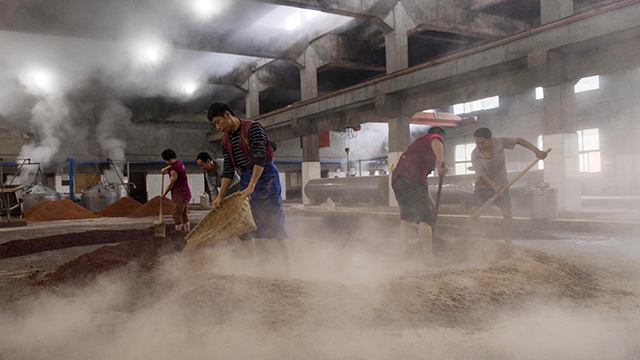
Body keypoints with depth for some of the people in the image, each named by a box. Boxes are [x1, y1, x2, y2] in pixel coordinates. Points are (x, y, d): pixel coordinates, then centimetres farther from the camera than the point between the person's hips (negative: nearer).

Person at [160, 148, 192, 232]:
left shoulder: (175, 170, -19)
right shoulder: (179, 161, 8)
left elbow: (171, 184, -9)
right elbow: (172, 166, 33)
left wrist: (164, 193, 5)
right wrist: (166, 169, 14)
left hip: (181, 194, -10)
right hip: (186, 194, 10)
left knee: (177, 215, -12)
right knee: (183, 215, 14)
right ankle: (188, 233, 17)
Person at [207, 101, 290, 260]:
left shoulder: (253, 128, -13)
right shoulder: (225, 141, 8)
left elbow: (260, 158, -22)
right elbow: (228, 170, 8)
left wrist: (251, 186, -30)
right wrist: (220, 196, -2)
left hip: (265, 174, -7)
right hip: (245, 178, 7)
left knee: (274, 218, -7)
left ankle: (287, 260, -1)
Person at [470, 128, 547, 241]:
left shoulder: (499, 142, -14)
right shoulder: (475, 154, -19)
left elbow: (518, 141, -5)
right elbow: (481, 175, -20)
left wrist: (536, 150, -11)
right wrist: (494, 186, -31)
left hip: (501, 186, 2)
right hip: (483, 186, -1)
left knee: (507, 213, -6)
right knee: (474, 212, -13)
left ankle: (508, 241, 3)